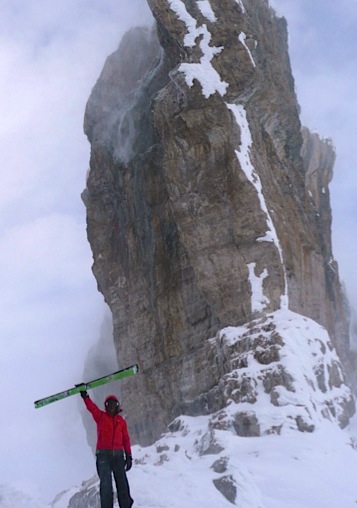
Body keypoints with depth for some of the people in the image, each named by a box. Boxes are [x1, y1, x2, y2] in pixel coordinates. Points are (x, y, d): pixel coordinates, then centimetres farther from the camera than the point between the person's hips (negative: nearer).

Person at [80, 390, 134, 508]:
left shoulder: (121, 421, 14)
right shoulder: (100, 416, 8)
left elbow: (126, 439, 12)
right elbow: (91, 407, -9)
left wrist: (128, 456, 6)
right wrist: (85, 396, -26)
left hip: (118, 454, 3)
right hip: (103, 454, -3)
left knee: (122, 483, 4)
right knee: (106, 484, -7)